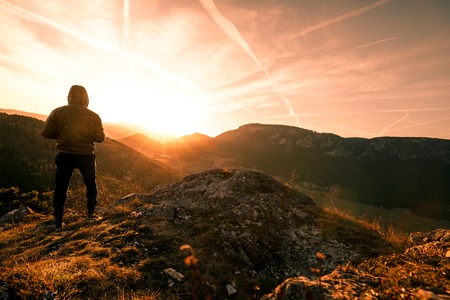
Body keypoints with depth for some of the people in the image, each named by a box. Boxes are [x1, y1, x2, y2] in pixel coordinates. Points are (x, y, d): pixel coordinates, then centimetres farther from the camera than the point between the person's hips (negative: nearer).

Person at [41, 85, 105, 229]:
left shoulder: (58, 112, -3)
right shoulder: (93, 116, -5)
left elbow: (46, 133, -4)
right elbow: (100, 137, -4)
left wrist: (62, 134, 12)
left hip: (65, 155, 0)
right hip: (86, 156, 0)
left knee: (61, 187, 10)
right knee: (90, 184, 20)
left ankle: (58, 221, 13)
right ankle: (91, 211, 29)